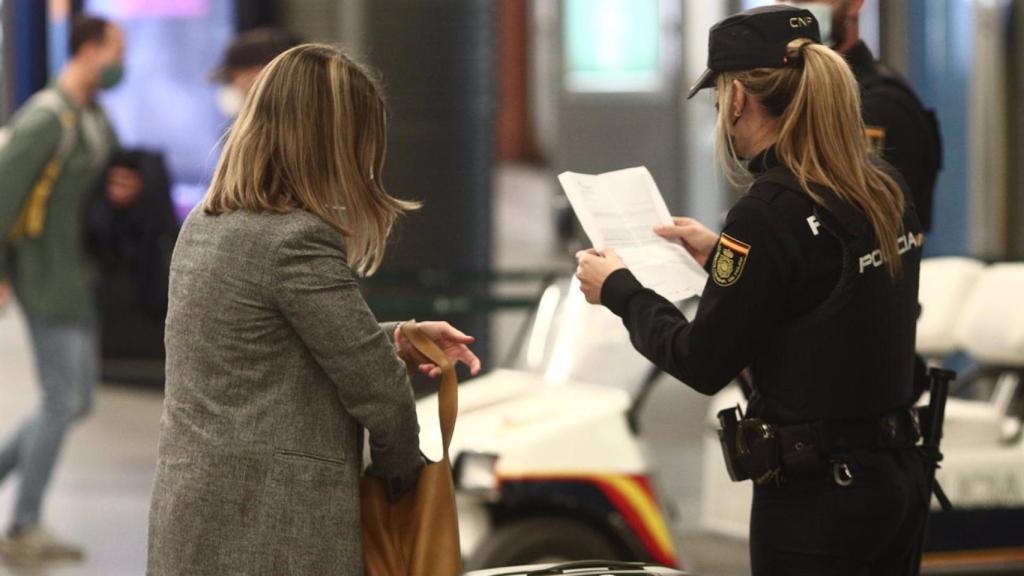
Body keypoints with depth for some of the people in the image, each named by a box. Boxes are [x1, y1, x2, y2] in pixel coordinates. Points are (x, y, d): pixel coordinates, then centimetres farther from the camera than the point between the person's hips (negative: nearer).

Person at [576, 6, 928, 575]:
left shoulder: (770, 211, -19)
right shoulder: (884, 187, 4)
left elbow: (702, 363, -12)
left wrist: (618, 289, 3)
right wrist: (723, 254, 28)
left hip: (817, 495, -8)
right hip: (898, 474, 8)